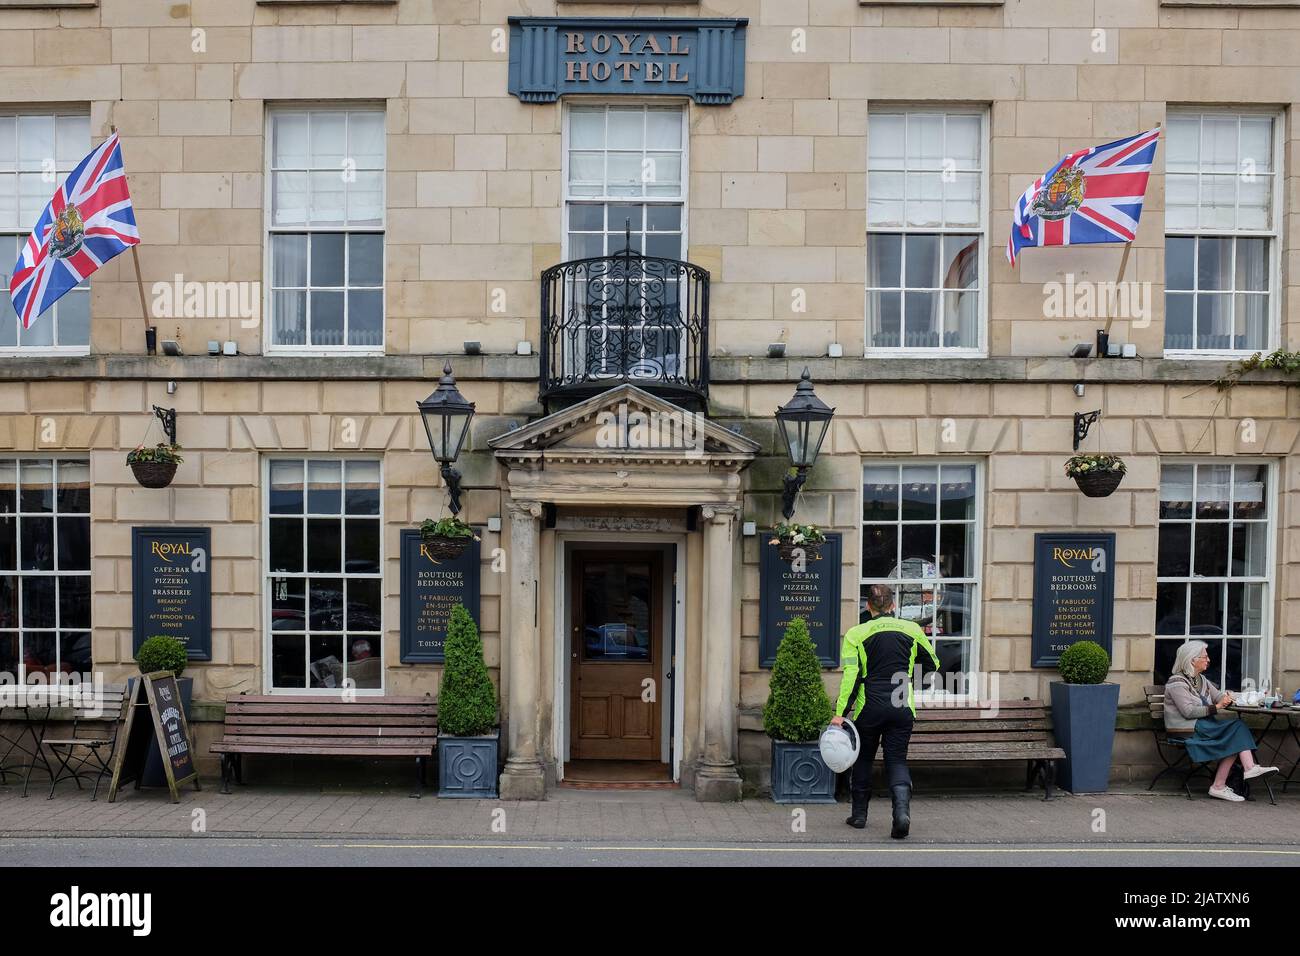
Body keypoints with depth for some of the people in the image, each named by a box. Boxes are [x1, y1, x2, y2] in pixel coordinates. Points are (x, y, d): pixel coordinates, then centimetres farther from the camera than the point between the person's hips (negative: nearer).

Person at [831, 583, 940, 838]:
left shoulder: (856, 634, -3)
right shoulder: (912, 630, 4)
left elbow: (851, 675, -11)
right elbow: (933, 664, 14)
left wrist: (840, 713, -11)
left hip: (869, 707, -1)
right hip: (902, 708, 1)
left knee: (863, 759, 17)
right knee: (897, 761, 7)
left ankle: (859, 814, 25)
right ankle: (902, 810, -17)